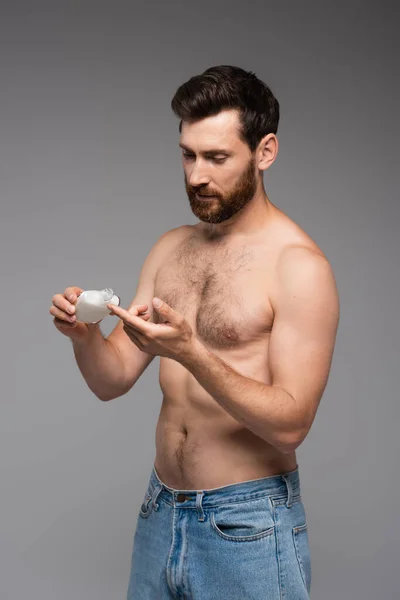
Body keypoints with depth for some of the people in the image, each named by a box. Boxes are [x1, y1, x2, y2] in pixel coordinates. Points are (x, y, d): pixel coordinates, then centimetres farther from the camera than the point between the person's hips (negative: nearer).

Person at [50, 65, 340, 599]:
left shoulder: (299, 266, -15)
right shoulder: (172, 249, 5)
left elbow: (291, 424, -19)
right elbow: (113, 381, 5)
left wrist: (189, 353, -30)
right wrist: (83, 335, -16)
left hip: (247, 527, -5)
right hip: (159, 513, 6)